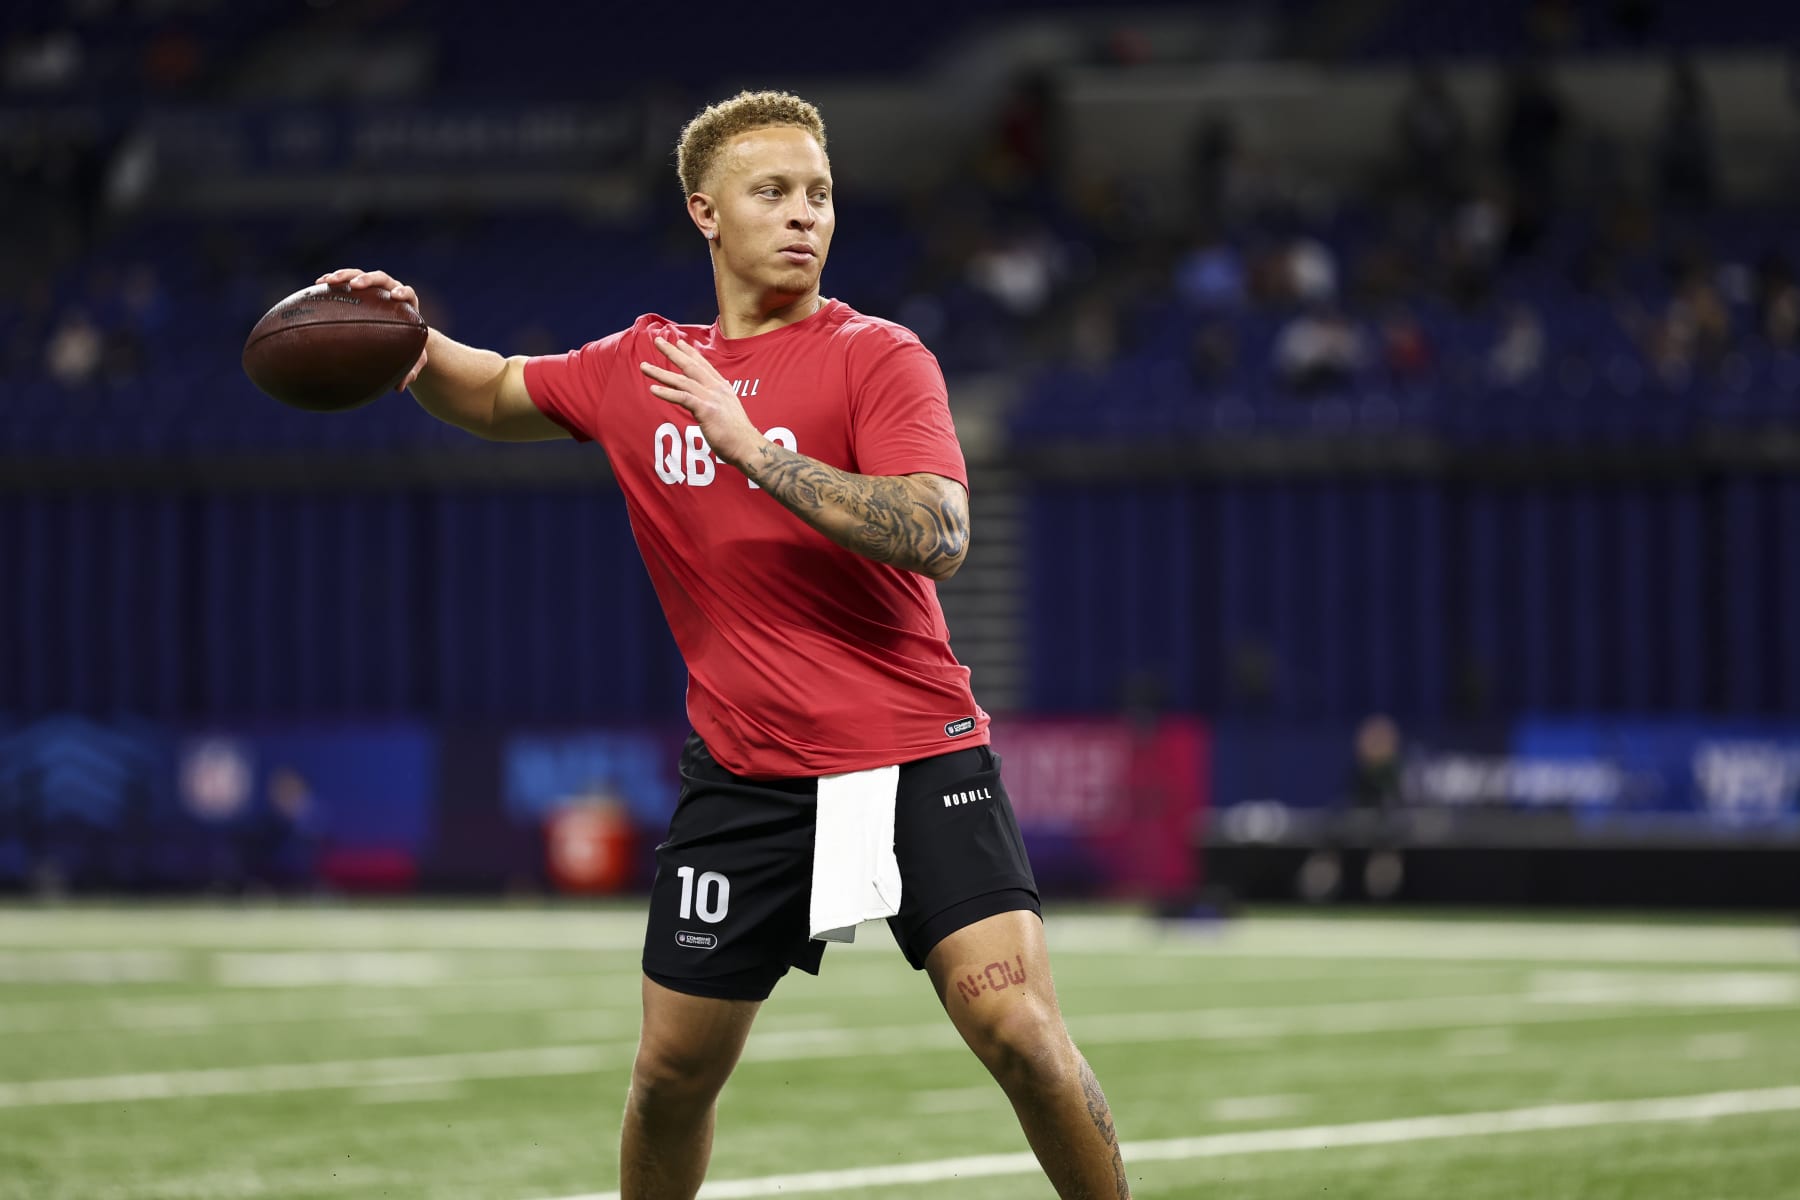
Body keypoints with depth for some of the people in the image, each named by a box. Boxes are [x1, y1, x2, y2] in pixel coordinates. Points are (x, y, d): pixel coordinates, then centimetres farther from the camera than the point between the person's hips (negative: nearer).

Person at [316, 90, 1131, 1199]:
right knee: (672, 1075, 6)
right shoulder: (637, 367, 9)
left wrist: (755, 444, -25)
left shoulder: (877, 357, -7)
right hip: (742, 770, 4)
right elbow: (499, 396, 28)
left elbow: (938, 539, -21)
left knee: (1018, 1028, -17)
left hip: (914, 752, -4)